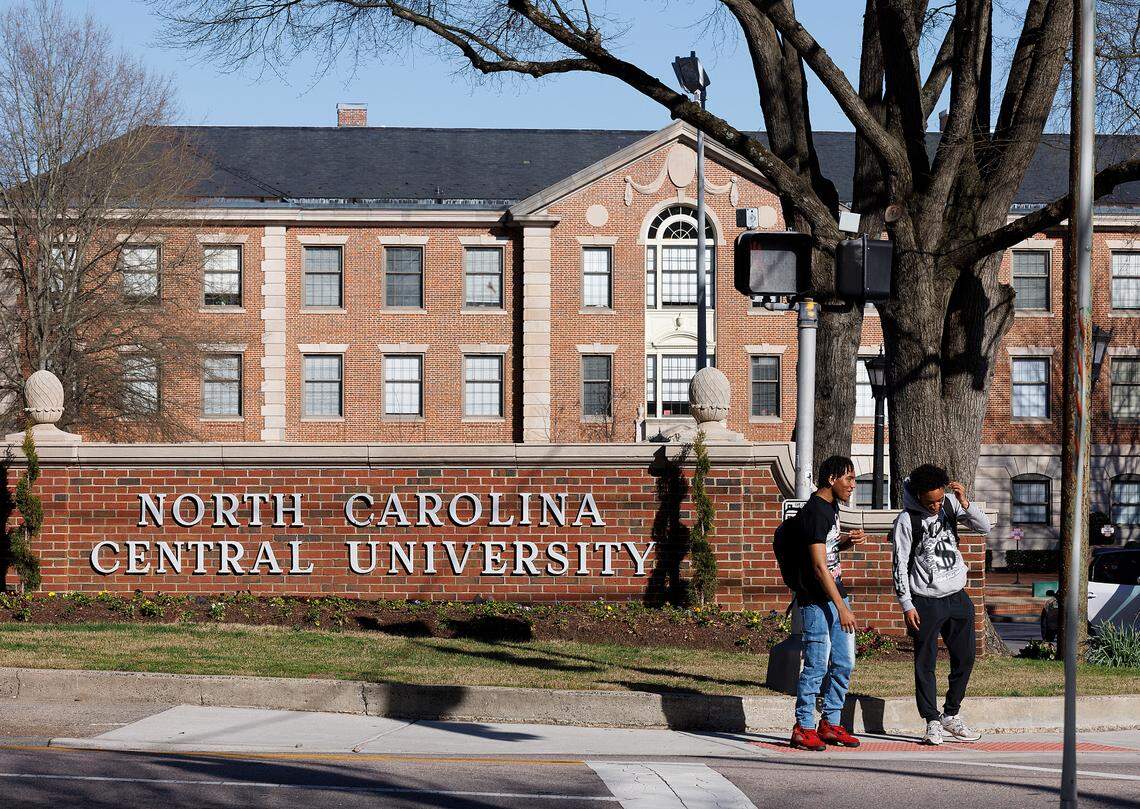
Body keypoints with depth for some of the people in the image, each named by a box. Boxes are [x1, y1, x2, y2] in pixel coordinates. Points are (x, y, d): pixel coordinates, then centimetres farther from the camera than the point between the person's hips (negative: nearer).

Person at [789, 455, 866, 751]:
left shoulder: (832, 506, 12)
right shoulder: (814, 512, -17)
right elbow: (820, 566, -21)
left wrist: (848, 540, 5)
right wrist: (841, 607, -22)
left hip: (836, 595, 10)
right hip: (817, 601, -10)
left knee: (844, 663, 10)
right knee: (817, 665, -7)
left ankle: (830, 724, 19)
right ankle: (803, 729, 1)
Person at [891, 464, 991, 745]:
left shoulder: (950, 504, 3)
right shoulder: (906, 520, -10)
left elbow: (984, 527, -3)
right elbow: (900, 565, -8)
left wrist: (964, 502, -19)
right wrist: (906, 605, -12)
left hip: (957, 597, 5)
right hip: (926, 602, -5)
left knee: (964, 659, 10)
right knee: (926, 664, -2)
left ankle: (951, 715, 24)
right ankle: (932, 722, 4)